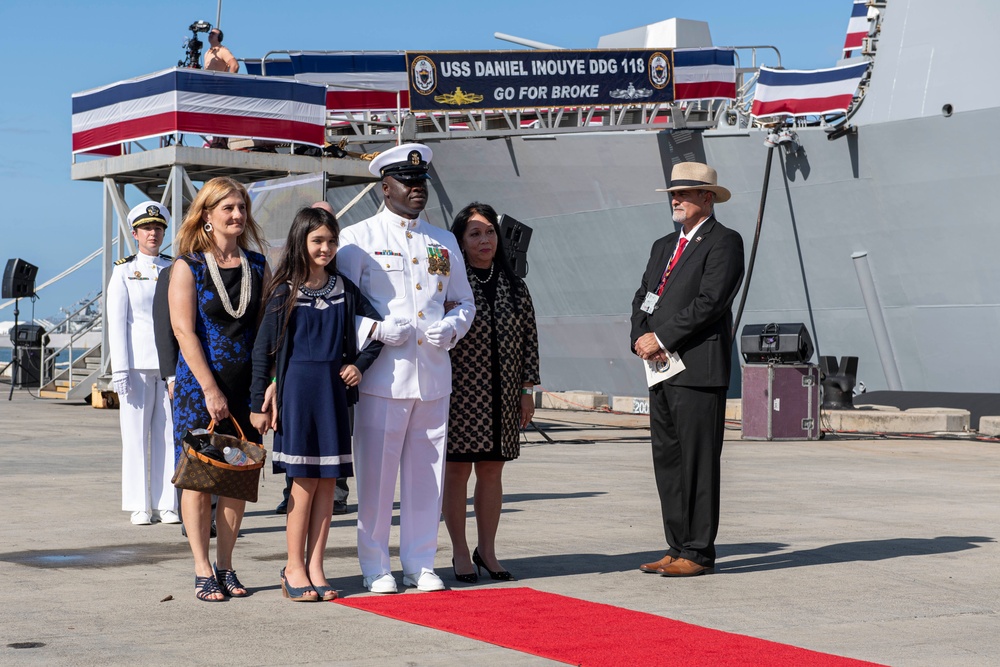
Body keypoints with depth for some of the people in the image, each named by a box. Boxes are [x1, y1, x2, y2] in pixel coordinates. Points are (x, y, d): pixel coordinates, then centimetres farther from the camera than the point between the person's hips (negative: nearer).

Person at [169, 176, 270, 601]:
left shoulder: (257, 265, 8)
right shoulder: (188, 266, -3)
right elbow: (184, 330, -9)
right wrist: (211, 390, -15)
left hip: (246, 386, 4)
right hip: (199, 385, -4)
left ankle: (225, 566, 15)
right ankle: (202, 571, 6)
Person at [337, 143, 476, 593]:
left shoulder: (444, 243, 17)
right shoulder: (358, 239, 3)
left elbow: (464, 301, 22)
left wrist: (452, 327, 1)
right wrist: (376, 330, -14)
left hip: (433, 374, 4)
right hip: (382, 374, -4)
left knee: (427, 471, 8)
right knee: (376, 471, -2)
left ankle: (420, 563, 18)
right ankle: (375, 566, 9)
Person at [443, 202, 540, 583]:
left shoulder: (514, 287, 9)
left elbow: (529, 339, 11)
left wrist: (527, 389, 7)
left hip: (503, 395, 4)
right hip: (460, 392, -4)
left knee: (492, 470, 8)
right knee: (457, 469, 1)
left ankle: (487, 551, 18)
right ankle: (460, 554, 10)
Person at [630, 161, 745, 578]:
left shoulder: (724, 242, -4)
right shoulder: (664, 246, 22)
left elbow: (709, 301, -14)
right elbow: (643, 298, 17)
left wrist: (661, 338, -14)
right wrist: (641, 338, -3)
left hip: (698, 368, -8)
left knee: (698, 462, -5)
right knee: (667, 461, 9)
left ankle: (699, 552, 0)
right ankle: (678, 548, 16)